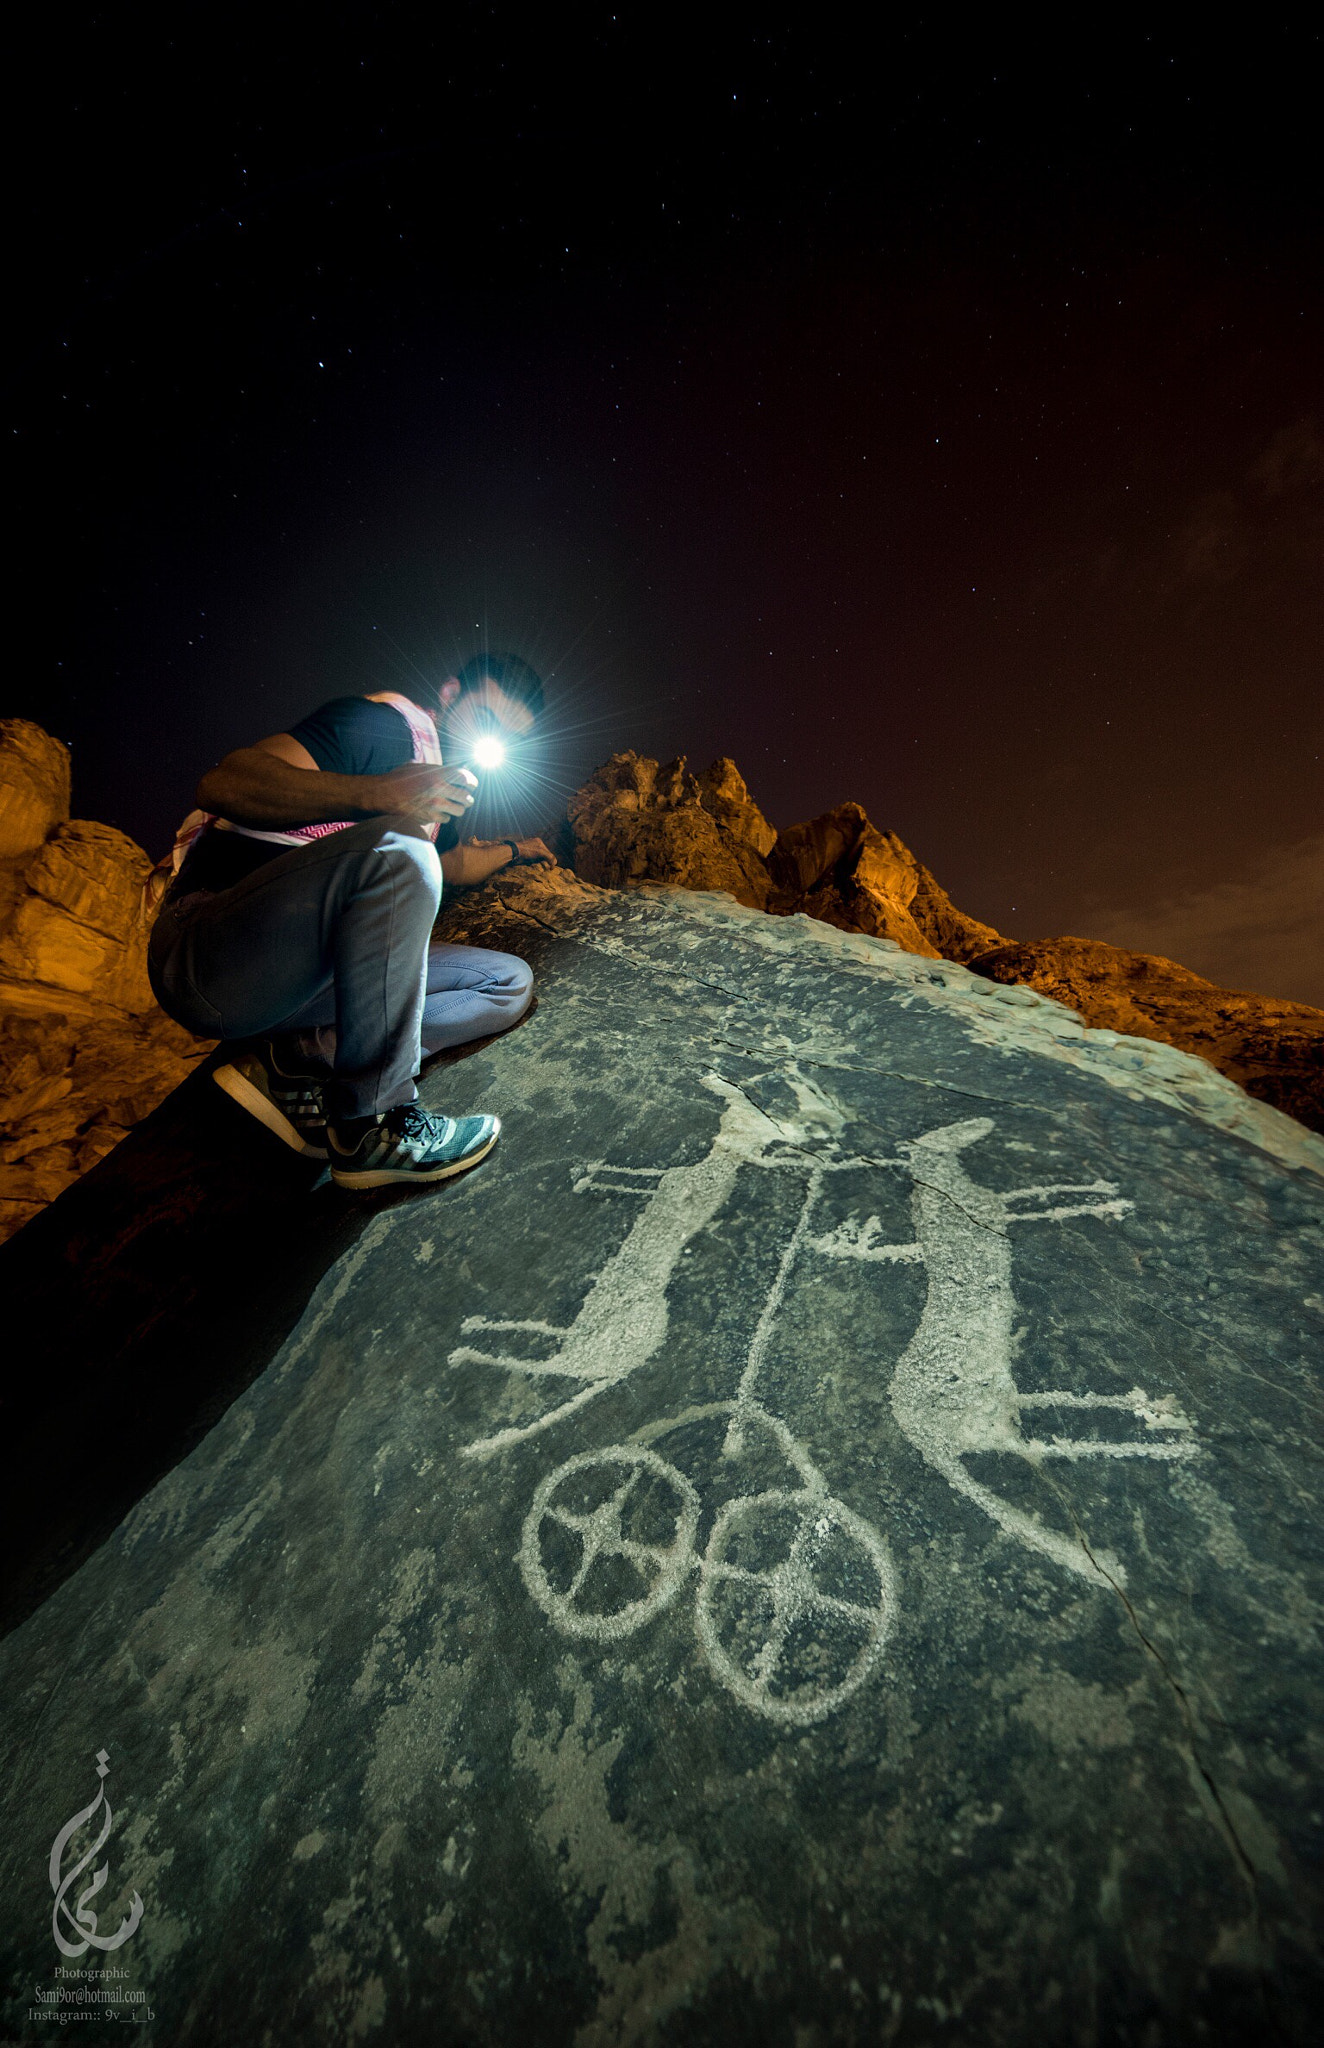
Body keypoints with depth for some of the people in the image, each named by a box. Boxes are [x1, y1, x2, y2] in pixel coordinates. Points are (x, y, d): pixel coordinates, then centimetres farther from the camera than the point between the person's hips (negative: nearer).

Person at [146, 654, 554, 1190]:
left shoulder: (446, 777, 20)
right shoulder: (390, 724, -7)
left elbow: (452, 867, 41)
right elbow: (222, 783, -21)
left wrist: (513, 850, 49)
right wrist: (375, 793, -33)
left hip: (311, 978, 9)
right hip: (204, 950, -8)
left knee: (510, 984, 4)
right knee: (397, 850, -35)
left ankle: (299, 1060, -12)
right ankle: (374, 1126, -26)